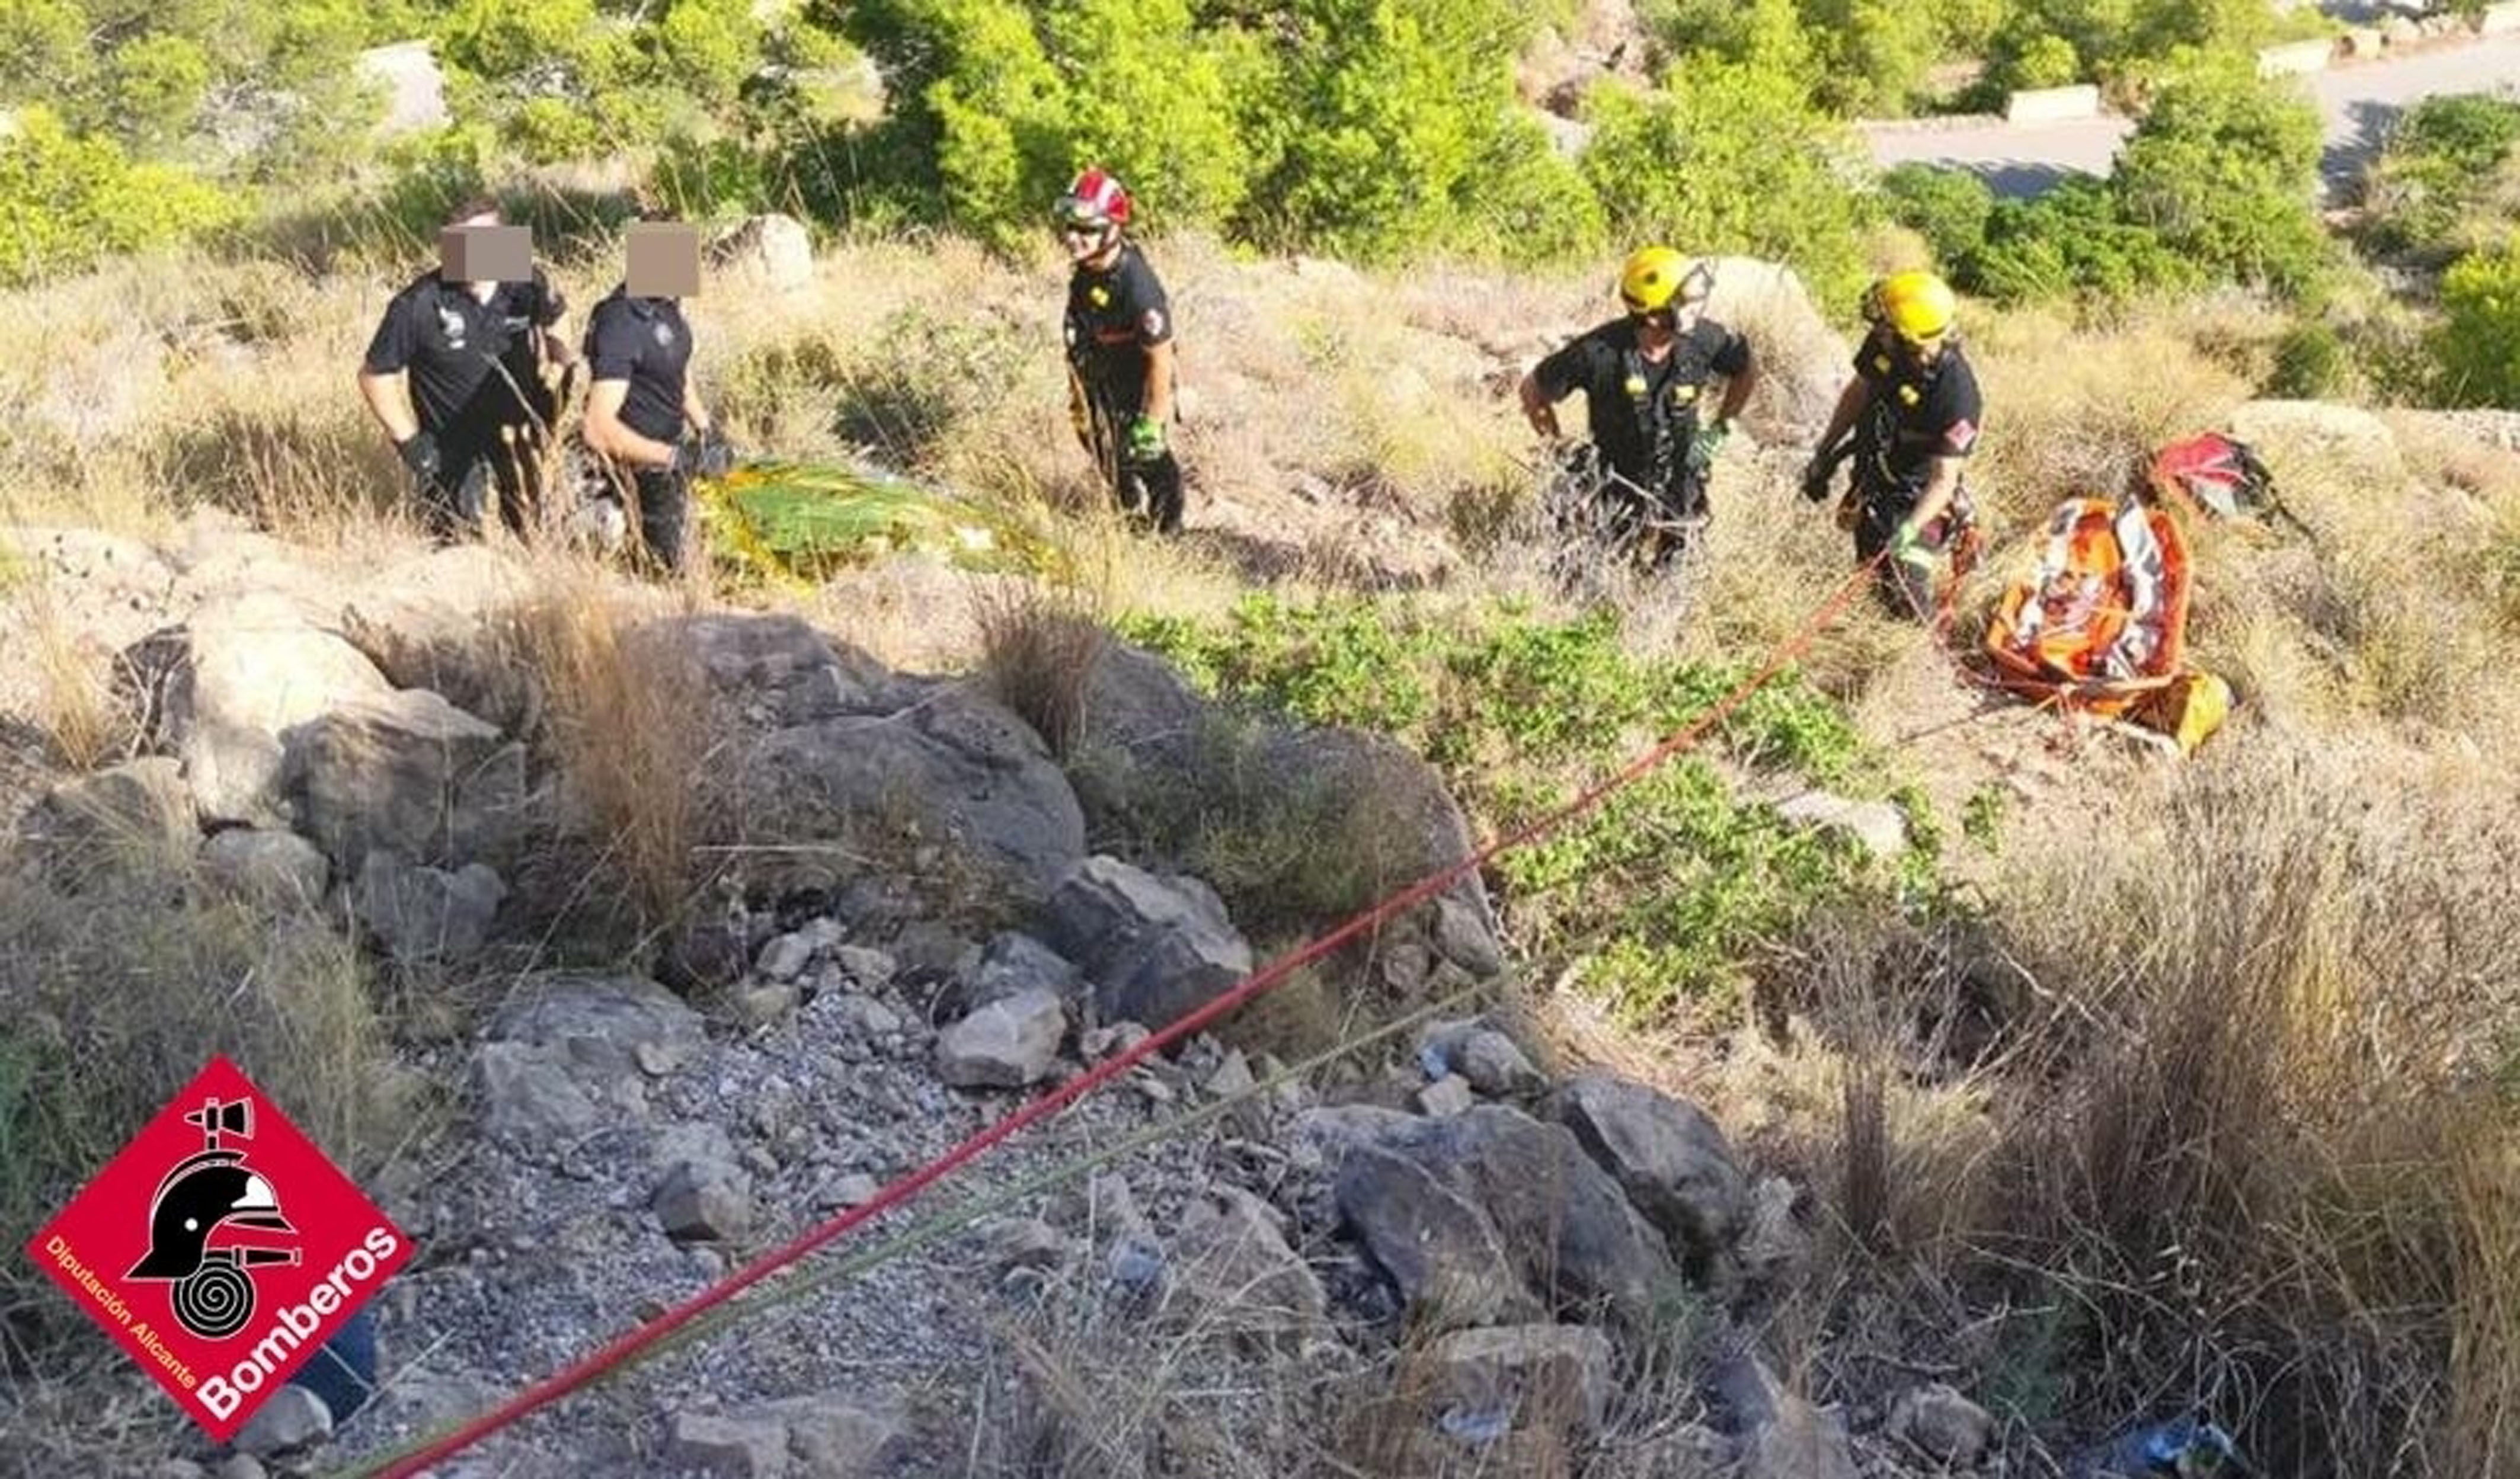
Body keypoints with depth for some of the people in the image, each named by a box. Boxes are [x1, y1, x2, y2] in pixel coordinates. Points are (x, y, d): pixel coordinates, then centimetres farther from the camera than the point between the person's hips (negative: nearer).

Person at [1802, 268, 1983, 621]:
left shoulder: (1956, 396, -35)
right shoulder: (1882, 345, -18)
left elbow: (1944, 479, -31)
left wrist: (1910, 528, -43)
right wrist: (1825, 454, 8)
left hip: (1915, 501, -6)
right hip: (1873, 481, 7)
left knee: (1905, 593, -6)